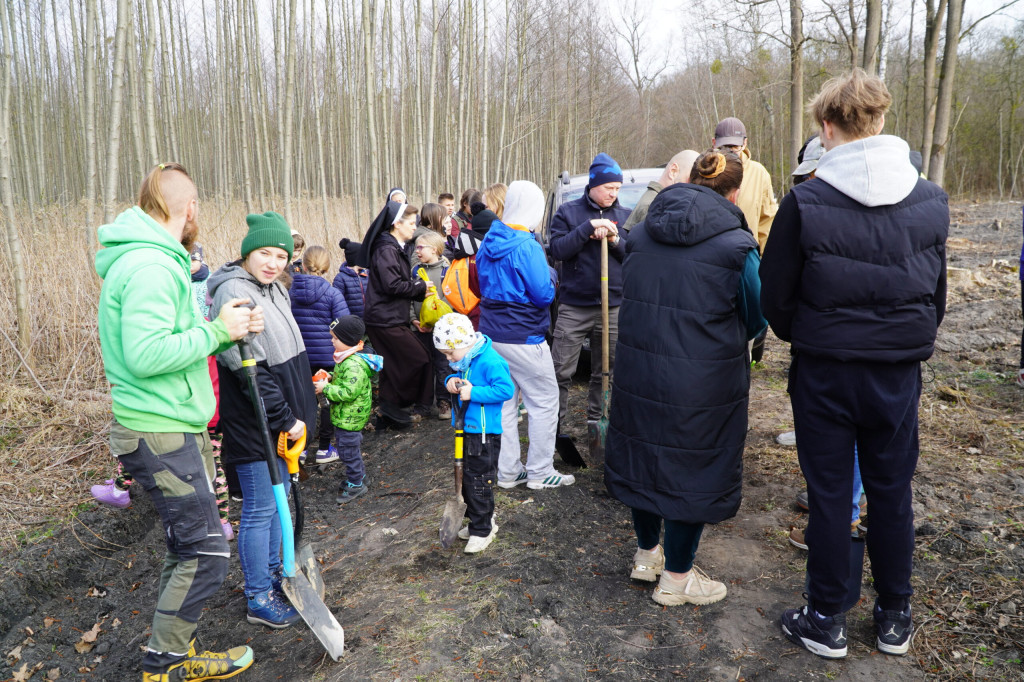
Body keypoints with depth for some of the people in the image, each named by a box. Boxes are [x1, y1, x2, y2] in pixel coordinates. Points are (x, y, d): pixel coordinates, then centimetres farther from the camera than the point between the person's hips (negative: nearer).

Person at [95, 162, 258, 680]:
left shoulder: (155, 260, 13)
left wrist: (230, 331, 6)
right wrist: (217, 330, -19)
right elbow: (147, 355, -28)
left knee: (187, 549, 18)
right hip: (160, 435, -10)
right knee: (206, 554, 0)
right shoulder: (150, 266, -20)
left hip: (174, 429, 10)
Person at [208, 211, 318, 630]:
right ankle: (259, 599, 16)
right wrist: (285, 419, -18)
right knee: (260, 508, 1)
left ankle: (270, 573, 37)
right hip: (254, 423, -9)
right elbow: (249, 370, -24)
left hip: (281, 421, 10)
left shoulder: (274, 289, 10)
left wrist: (296, 414, 18)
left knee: (277, 497, 20)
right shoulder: (234, 292, -20)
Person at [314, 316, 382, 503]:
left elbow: (348, 392, -30)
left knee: (348, 449, 1)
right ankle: (359, 475, 37)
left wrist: (326, 388, -24)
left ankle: (356, 484, 15)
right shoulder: (346, 359, 7)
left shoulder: (354, 365, -27)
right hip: (344, 415, 11)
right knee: (349, 447, 22)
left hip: (350, 417, -11)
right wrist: (329, 377, 7)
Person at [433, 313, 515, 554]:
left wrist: (473, 393, -26)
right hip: (466, 429, 10)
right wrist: (452, 380, 0)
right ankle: (483, 521, 35)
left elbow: (505, 389, -26)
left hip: (484, 433, -10)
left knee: (478, 481, -1)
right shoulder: (464, 362, 7)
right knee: (466, 478, 19)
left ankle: (481, 530, 14)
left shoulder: (490, 362, -21)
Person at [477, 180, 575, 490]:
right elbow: (544, 294, -16)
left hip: (492, 333, 8)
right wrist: (550, 275, 2)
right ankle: (540, 472, 13)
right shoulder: (527, 246, -18)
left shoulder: (488, 243, 7)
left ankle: (508, 471, 22)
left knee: (504, 401, 14)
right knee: (545, 401, 6)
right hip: (523, 339, -8)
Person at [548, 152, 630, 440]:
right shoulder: (568, 211, 2)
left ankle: (595, 419, 24)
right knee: (560, 372, -2)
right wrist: (588, 228, -16)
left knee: (605, 370, 10)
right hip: (574, 306, -2)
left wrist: (615, 240, -12)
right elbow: (557, 249, -8)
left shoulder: (625, 216, 9)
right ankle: (553, 425, 8)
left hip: (613, 307, 3)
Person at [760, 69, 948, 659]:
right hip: (899, 375, 3)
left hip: (824, 372, -3)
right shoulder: (931, 202, -2)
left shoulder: (806, 202, -15)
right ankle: (895, 621, 33)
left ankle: (826, 622, 24)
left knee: (829, 497, 9)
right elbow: (937, 296, 7)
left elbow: (775, 296, -7)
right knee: (893, 495, 17)